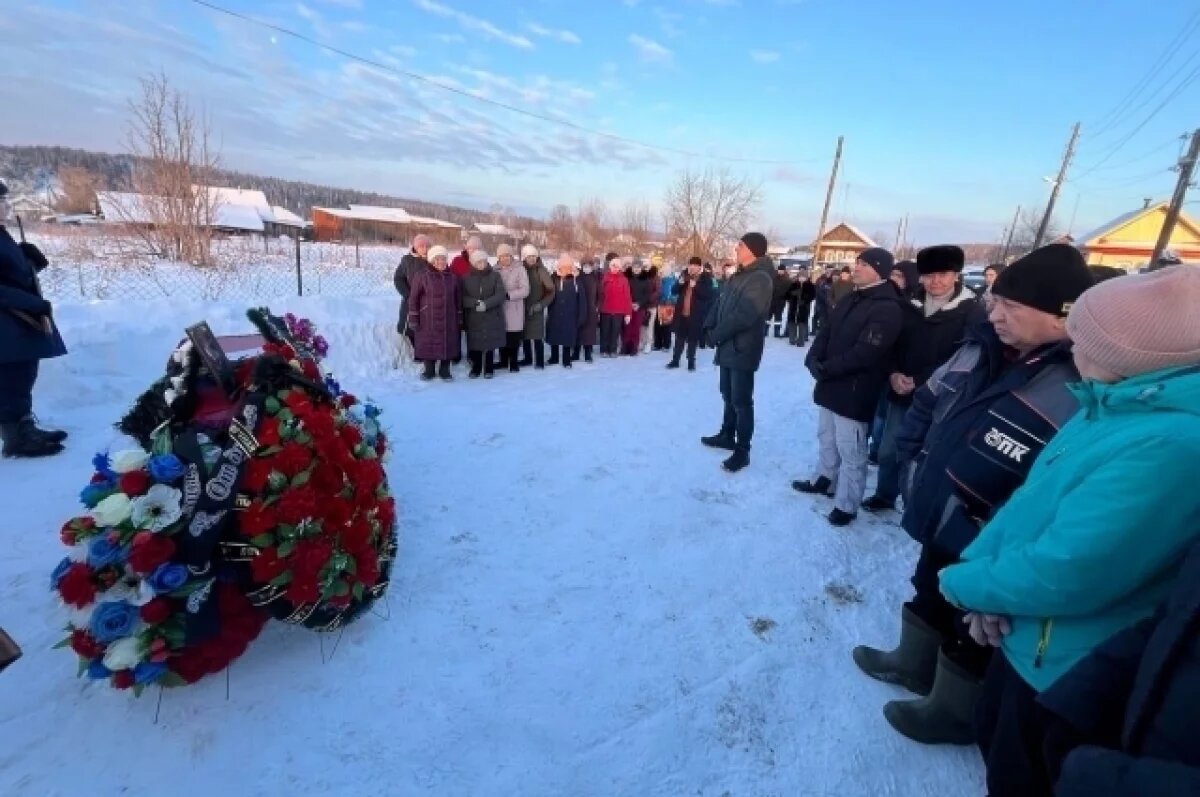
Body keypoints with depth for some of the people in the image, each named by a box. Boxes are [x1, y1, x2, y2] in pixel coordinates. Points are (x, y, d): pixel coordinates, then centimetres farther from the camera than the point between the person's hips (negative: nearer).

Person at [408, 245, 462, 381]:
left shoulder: (453, 278, 6)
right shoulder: (422, 277, -3)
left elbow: (459, 300, 11)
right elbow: (414, 298, -3)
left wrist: (459, 318, 9)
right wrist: (413, 318, -7)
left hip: (448, 319, 2)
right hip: (428, 319, -2)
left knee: (447, 344, 5)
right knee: (428, 343, 3)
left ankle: (445, 371, 19)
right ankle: (429, 371, 18)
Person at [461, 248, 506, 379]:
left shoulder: (495, 276, 1)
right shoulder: (467, 278, 4)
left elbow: (500, 295, -8)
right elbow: (462, 297, -2)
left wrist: (486, 304, -21)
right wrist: (475, 303, -20)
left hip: (492, 317, -1)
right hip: (473, 318, 1)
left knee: (490, 344, 3)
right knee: (475, 344, 3)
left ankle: (489, 369, 16)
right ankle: (476, 369, 18)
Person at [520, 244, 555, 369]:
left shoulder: (541, 270, -6)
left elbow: (551, 291, -8)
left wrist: (541, 304, -15)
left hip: (537, 309, -4)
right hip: (524, 308, 4)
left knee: (538, 336, -6)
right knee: (525, 335, 10)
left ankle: (539, 361, 2)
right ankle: (528, 358, 24)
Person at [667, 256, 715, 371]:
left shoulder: (706, 278, -5)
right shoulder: (685, 275, 8)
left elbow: (708, 295, -16)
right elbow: (674, 291, 8)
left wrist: (695, 286, -25)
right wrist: (680, 283, -12)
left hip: (695, 314, -4)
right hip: (682, 312, 4)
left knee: (693, 338, 4)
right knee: (679, 337, 11)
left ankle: (691, 362, 15)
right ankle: (675, 360, 21)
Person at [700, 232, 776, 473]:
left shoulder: (760, 279, -16)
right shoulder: (738, 276, 15)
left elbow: (744, 315, -25)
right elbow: (720, 303, 13)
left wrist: (718, 334, -16)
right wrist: (710, 327, -3)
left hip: (743, 349, -9)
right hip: (728, 347, 9)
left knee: (741, 401, -4)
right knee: (728, 395, 19)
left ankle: (742, 450, 5)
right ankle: (727, 435, 34)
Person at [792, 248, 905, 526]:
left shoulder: (888, 309, -17)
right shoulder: (850, 300, 11)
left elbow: (864, 354, -24)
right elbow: (825, 333, 10)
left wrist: (825, 369, -18)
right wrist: (814, 360, -8)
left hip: (855, 392, -8)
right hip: (832, 386, 9)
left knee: (850, 451, 2)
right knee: (827, 438, 22)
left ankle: (846, 504, 15)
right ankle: (824, 480, 41)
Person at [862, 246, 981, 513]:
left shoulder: (971, 312, -8)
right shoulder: (910, 306, 7)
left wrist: (918, 382, -19)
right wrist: (893, 374, -10)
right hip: (900, 394, 5)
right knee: (888, 450, 15)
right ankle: (884, 495, 35)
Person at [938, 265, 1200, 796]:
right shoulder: (1122, 408, -1)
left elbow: (1064, 574, -33)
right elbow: (1035, 495, 4)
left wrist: (967, 581, -16)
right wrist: (982, 567, -9)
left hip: (1068, 669, -8)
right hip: (1029, 635, 8)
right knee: (994, 737, 30)